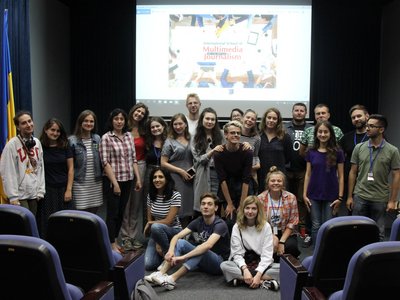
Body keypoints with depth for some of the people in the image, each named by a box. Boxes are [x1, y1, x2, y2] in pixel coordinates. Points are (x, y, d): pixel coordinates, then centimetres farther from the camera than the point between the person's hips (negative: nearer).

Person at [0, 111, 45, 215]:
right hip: (20, 196, -6)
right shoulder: (12, 145, -11)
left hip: (34, 194, 6)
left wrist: (41, 190, 5)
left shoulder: (37, 142, 7)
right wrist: (13, 197, -16)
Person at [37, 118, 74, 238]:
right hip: (47, 190, -1)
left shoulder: (65, 146, 3)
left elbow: (70, 168, 3)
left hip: (63, 189, 1)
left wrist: (69, 189, -2)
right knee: (47, 222, 2)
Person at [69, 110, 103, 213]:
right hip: (80, 184, -4)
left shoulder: (97, 139, 7)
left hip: (96, 183, 4)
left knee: (94, 212, 10)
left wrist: (101, 175, 11)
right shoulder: (72, 141, -6)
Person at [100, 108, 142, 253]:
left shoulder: (129, 136, 8)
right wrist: (115, 182, -16)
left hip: (127, 180, 5)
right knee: (112, 212, 2)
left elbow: (133, 159, 11)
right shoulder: (106, 138, -8)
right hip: (113, 180, -5)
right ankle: (111, 244, 14)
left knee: (121, 212, 12)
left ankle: (115, 241, 25)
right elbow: (105, 162, -12)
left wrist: (138, 178, 5)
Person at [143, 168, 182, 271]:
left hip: (173, 231, -4)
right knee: (148, 265, -18)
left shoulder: (175, 196, -17)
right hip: (157, 233, 4)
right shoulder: (150, 195, -1)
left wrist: (150, 223, -7)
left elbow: (168, 221, -19)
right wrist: (157, 243, -10)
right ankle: (162, 251, 15)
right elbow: (149, 220, 0)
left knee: (156, 227, -37)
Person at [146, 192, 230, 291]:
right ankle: (160, 274, -30)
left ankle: (172, 279, -43)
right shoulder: (198, 221, -1)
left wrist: (183, 257, -41)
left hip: (219, 262, -6)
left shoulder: (220, 224, -20)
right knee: (180, 242, -16)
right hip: (202, 261, 6)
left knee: (202, 251, -37)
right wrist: (171, 251, -30)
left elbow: (208, 245, -37)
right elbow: (177, 236, -9)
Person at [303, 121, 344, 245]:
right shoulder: (311, 152, 3)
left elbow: (340, 176, -1)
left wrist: (340, 197, -5)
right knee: (316, 226, 6)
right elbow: (308, 174, 6)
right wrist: (304, 194, 1)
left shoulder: (337, 152, -2)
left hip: (330, 196, -1)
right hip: (314, 195, 2)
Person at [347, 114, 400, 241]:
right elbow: (353, 173, 5)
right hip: (360, 197, 2)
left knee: (378, 232, 10)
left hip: (380, 199, -1)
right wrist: (349, 196, 3)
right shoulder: (359, 148, 1)